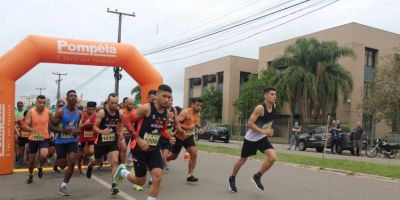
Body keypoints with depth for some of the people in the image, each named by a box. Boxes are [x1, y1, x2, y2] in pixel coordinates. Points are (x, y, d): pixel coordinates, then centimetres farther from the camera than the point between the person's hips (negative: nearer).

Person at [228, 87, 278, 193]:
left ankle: (257, 177, 5)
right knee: (242, 161, 11)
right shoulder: (260, 108, -24)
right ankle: (232, 178, 36)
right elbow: (250, 124, -26)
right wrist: (263, 131, -31)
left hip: (262, 138, 5)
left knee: (273, 157, -15)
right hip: (251, 138, -5)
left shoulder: (274, 106, -2)